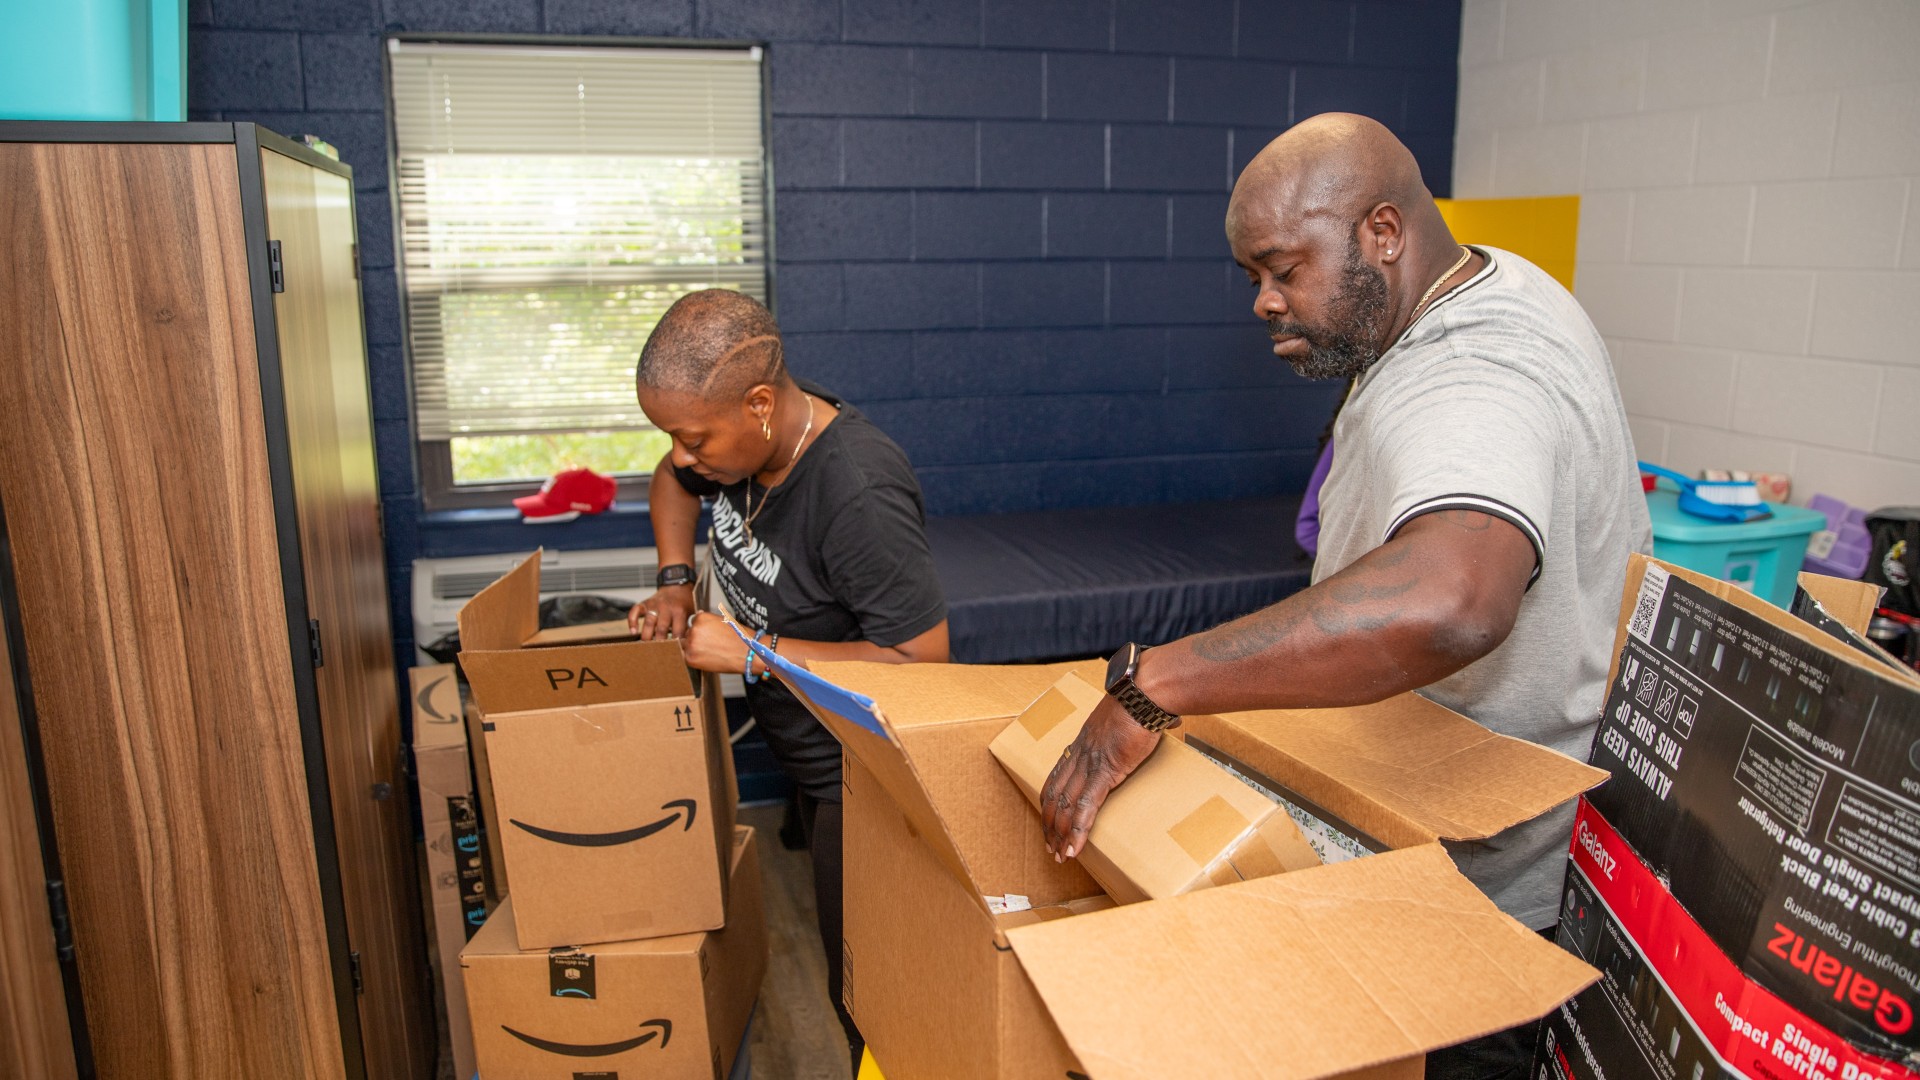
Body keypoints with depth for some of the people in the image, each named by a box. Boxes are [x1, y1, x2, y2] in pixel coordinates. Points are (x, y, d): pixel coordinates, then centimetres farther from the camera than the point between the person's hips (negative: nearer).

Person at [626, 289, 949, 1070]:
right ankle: (865, 1057, 45)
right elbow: (673, 482, 16)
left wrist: (752, 651, -27)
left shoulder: (859, 495, -34)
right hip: (799, 745, 8)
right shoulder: (738, 428, -8)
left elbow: (921, 660, -31)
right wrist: (675, 583, 0)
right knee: (834, 932, 25)